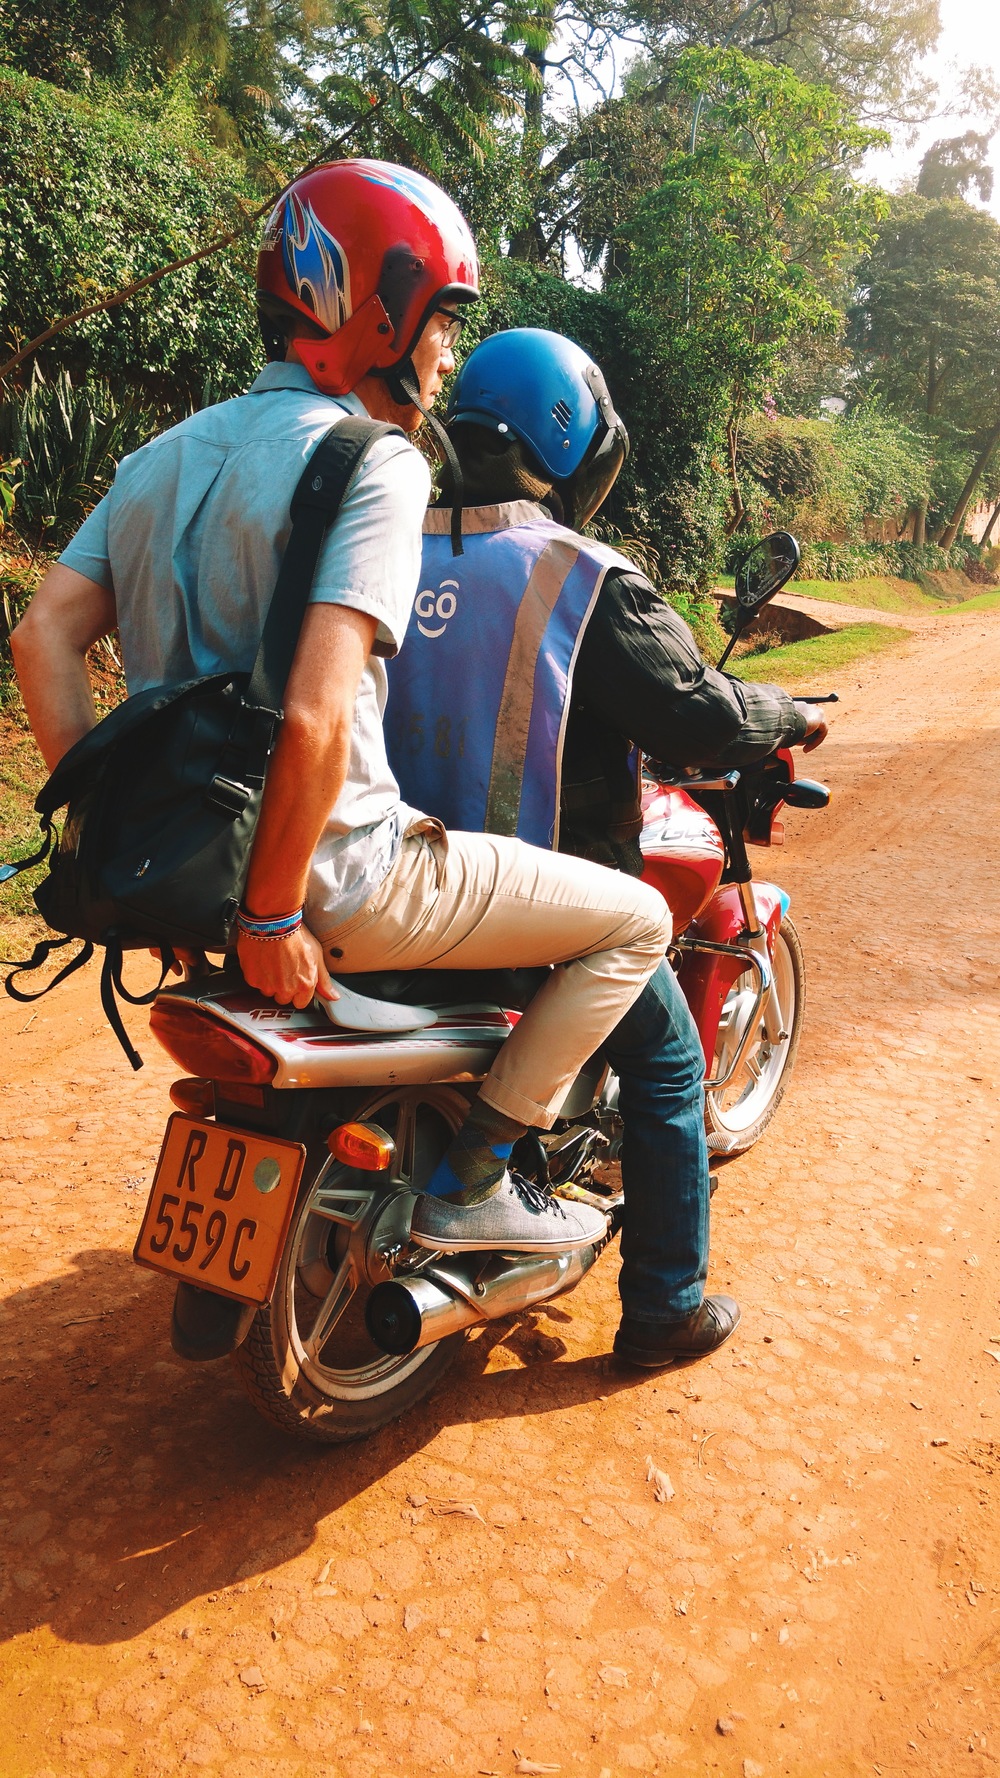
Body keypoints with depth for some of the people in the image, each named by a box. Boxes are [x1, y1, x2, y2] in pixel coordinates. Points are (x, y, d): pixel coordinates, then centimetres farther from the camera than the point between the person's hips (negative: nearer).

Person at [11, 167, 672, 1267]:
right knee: (636, 922, 4)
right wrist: (274, 916, -16)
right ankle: (466, 1184, 8)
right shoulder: (375, 463, -13)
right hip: (332, 877, -8)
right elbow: (315, 715, -25)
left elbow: (42, 636, 6)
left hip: (188, 869, 9)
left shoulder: (164, 455, 11)